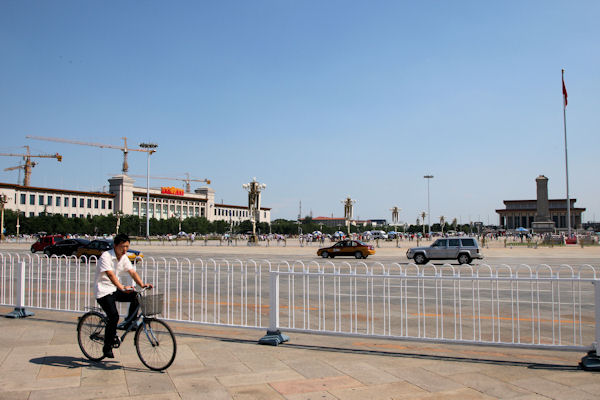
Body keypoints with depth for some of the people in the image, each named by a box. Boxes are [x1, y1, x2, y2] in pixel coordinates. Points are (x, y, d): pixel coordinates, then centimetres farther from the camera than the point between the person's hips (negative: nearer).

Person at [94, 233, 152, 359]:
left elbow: (132, 272, -4)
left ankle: (129, 323, 2)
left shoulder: (124, 257, 4)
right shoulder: (106, 257, -19)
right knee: (114, 316, -19)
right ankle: (107, 347, -4)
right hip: (103, 291, -7)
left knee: (136, 296, -15)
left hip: (115, 289, 7)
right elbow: (110, 275, -33)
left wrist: (142, 284, -22)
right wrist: (122, 287, -48)